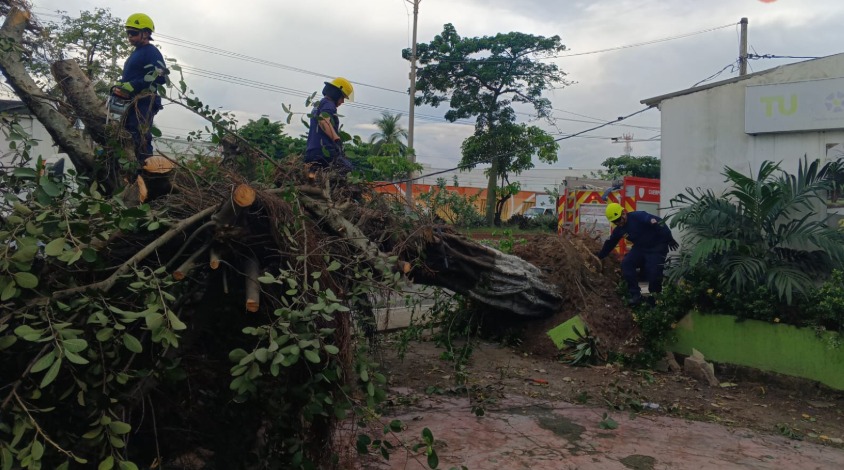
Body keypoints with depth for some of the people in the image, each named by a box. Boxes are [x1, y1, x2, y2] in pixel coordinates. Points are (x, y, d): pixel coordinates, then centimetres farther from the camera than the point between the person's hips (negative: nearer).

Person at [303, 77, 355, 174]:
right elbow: (323, 120, -24)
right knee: (346, 167, -17)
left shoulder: (318, 105, 29)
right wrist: (337, 140, -35)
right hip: (324, 152, -10)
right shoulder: (328, 104, -3)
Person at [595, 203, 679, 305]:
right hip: (640, 248, 7)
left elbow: (658, 223, -28)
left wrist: (669, 239, -32)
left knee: (653, 273, -16)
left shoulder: (638, 216, -25)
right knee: (626, 264, -13)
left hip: (657, 248, -6)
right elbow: (609, 244, 13)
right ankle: (636, 295, -6)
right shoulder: (619, 230, -1)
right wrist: (599, 256, 19)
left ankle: (654, 298, 10)